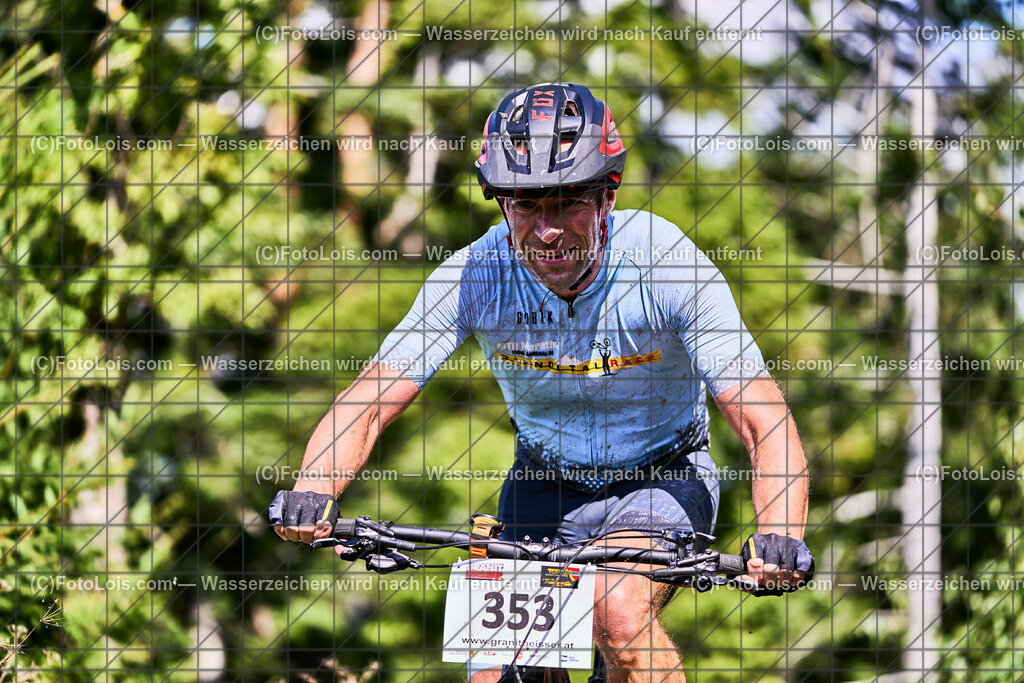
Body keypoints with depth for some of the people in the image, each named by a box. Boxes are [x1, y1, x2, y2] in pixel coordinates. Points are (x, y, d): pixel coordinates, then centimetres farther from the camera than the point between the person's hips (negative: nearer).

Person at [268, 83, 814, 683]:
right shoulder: (475, 275, -21)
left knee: (619, 612, -32)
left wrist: (780, 535, -48)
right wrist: (312, 494, -42)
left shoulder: (666, 262, -27)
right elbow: (369, 403, -21)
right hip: (544, 483, 3)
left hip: (662, 477, -3)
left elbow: (763, 420, -29)